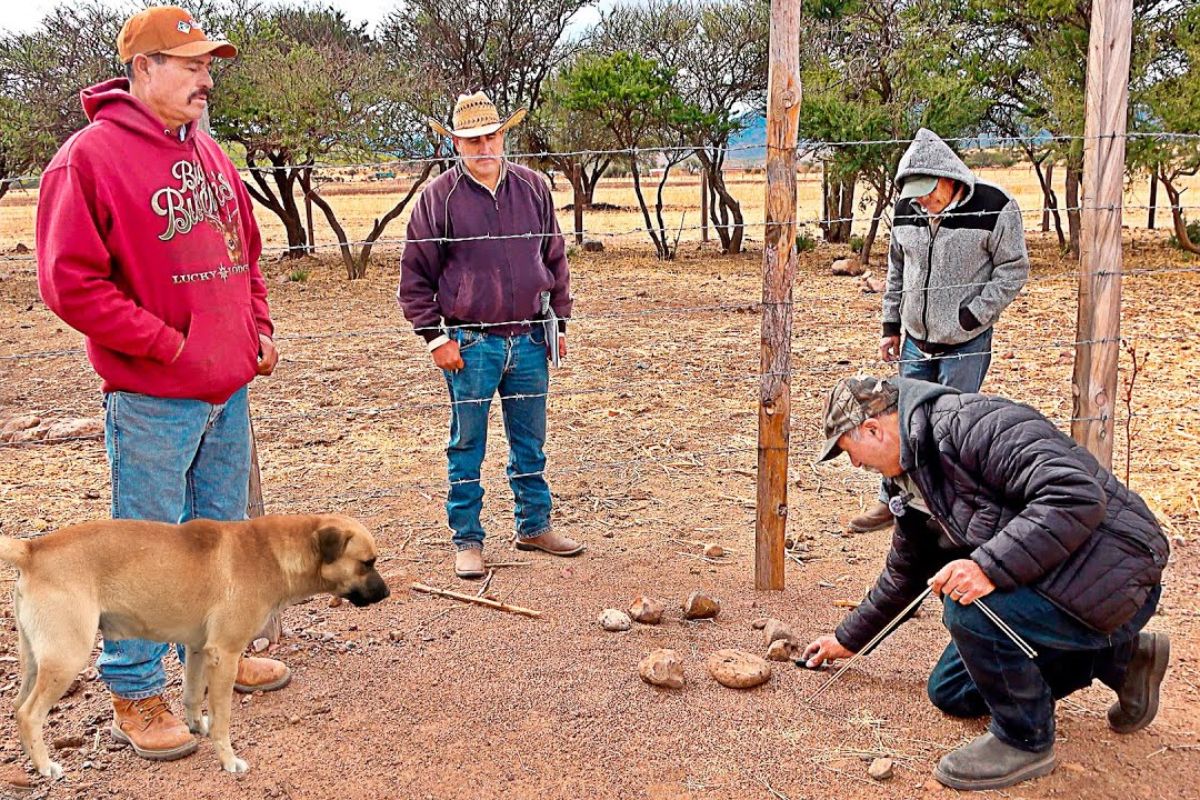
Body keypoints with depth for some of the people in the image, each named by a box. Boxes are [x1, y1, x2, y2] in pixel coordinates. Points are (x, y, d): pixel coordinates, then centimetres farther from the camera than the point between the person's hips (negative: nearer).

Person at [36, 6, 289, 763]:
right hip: (152, 401, -7)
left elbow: (245, 253, 21)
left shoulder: (210, 154, 11)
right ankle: (135, 693, 18)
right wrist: (169, 346, -17)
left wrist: (259, 329, 7)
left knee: (221, 531, 18)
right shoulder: (89, 157, -12)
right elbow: (71, 283, -17)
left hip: (228, 389, 7)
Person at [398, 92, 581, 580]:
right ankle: (467, 540, 17)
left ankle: (534, 525, 29)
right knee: (468, 446, 5)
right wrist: (435, 338, -7)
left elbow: (555, 259, 15)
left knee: (530, 441, 14)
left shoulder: (532, 188, 6)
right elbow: (415, 277, -2)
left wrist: (559, 322, 11)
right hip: (470, 345, -3)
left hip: (530, 339, 3)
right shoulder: (439, 197, -4)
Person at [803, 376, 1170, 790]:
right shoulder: (910, 480, 7)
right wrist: (847, 639, 29)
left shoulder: (975, 425, -23)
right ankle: (1119, 657, 21)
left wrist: (989, 566, -39)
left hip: (1113, 580, -10)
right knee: (950, 693, 15)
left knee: (968, 603, -32)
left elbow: (1077, 495, -34)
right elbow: (904, 573, 22)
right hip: (1044, 582, 10)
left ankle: (1024, 740, -5)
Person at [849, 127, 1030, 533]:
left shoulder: (994, 207, -13)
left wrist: (972, 316, -14)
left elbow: (1013, 270, -7)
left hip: (966, 343, -5)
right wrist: (891, 326, 12)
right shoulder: (906, 209, 2)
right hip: (915, 339, 5)